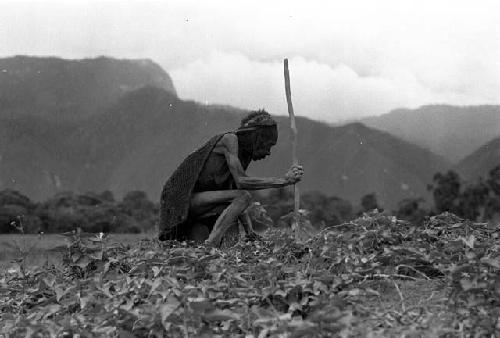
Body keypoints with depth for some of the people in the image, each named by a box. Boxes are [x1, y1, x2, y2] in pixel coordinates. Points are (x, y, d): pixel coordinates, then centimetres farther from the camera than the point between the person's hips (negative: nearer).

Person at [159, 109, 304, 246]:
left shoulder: (245, 156, 13)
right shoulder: (229, 139, -12)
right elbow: (241, 182, -23)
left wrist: (249, 231, -2)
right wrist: (284, 180, -22)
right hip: (184, 199, -8)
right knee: (243, 197, -25)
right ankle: (210, 245, -26)